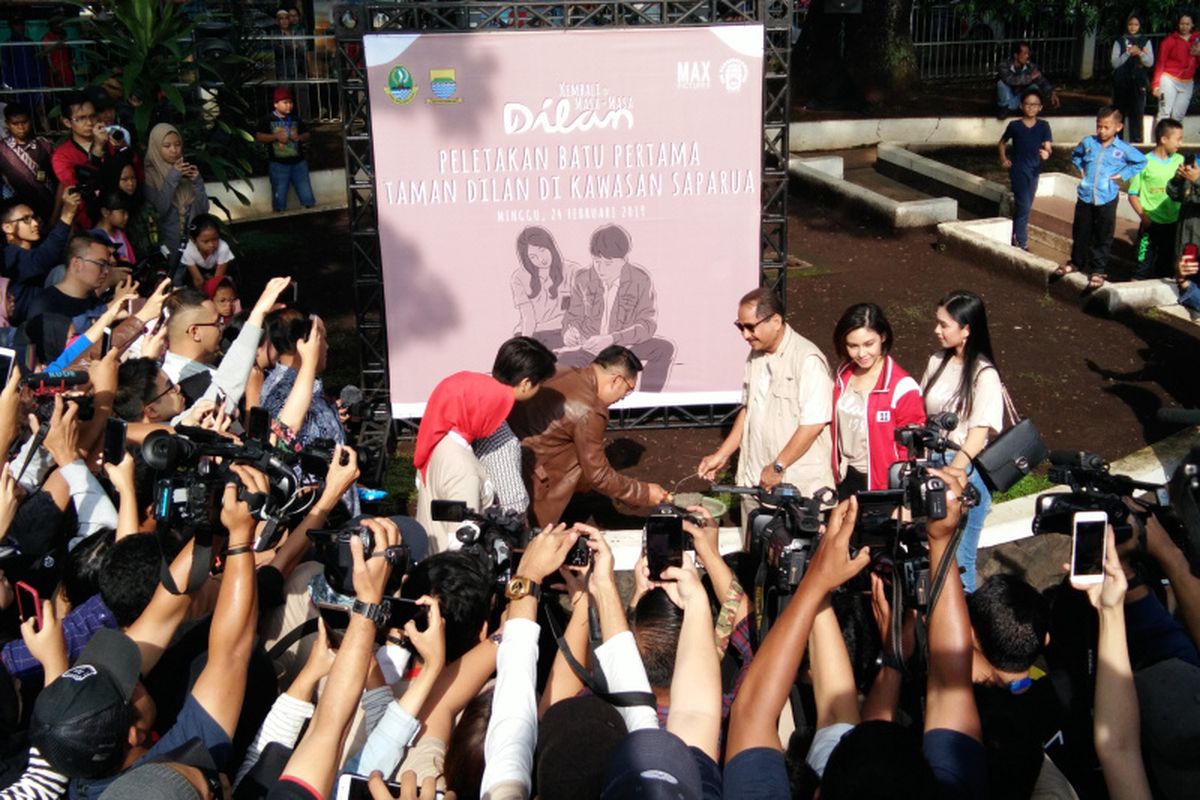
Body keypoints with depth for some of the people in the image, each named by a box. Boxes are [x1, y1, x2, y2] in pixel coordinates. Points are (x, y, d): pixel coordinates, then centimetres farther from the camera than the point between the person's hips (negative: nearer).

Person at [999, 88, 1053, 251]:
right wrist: (1003, 159, -1)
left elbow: (1048, 147, -12)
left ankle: (1017, 237, 30)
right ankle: (1022, 244, -5)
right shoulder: (1014, 125, -6)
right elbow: (1002, 142, 10)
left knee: (1025, 207, 14)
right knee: (1023, 207, -11)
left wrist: (1047, 153, -34)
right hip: (1018, 170, -3)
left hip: (1034, 171, 3)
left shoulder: (1043, 126, -2)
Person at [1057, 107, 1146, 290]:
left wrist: (1123, 174, -2)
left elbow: (1141, 161, 6)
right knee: (1080, 233, 14)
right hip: (1085, 197, 2)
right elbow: (1075, 154, 20)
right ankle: (1076, 262, 33)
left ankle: (1098, 270, 15)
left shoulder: (1123, 149, -7)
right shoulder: (1088, 143, -1)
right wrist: (1080, 168, 6)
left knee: (1102, 237, 5)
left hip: (1107, 199, -2)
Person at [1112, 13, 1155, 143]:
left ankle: (1136, 140, -7)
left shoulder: (1145, 41, 9)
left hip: (1138, 81, 0)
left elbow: (1150, 63, 2)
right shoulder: (1120, 41, 6)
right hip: (1121, 81, 0)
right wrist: (1128, 53, -15)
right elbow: (1115, 63, -1)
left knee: (1137, 111, -8)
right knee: (1119, 112, -2)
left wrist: (1140, 53, -16)